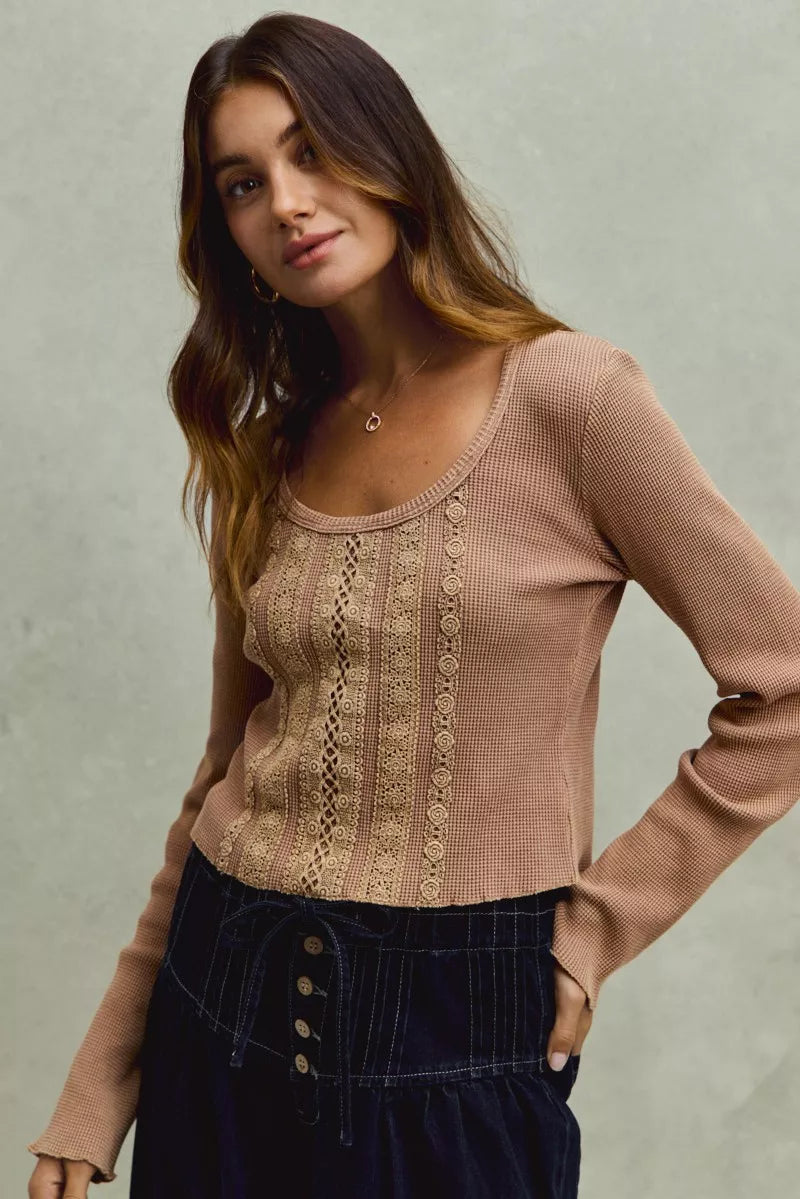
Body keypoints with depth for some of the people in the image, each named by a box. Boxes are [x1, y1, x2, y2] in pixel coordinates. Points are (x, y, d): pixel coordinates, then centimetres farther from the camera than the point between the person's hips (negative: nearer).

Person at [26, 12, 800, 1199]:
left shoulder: (567, 396, -11)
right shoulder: (262, 457, 4)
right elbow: (230, 772, 9)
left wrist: (594, 928, -7)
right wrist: (95, 1101, 9)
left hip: (458, 1038, -4)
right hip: (225, 1005, 5)